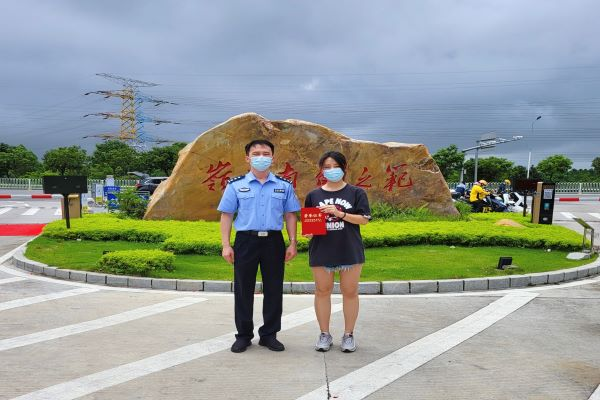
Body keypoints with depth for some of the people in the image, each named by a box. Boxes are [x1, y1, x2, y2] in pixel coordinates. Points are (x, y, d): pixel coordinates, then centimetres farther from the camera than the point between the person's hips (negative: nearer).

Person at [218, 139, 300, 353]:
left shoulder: (284, 186, 8)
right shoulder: (236, 185, 4)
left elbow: (290, 216, 9)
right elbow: (226, 215, 2)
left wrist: (292, 244, 2)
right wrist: (226, 245, -5)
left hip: (274, 241, 1)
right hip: (246, 240, -1)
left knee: (273, 289, 7)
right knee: (243, 289, 6)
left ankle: (269, 334, 21)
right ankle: (243, 335, 20)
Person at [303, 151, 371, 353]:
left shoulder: (356, 193, 1)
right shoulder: (314, 195, 6)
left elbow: (364, 219, -6)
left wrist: (339, 213, -17)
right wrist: (308, 231, -11)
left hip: (350, 251, -1)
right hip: (321, 251, 2)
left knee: (350, 292, 6)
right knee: (322, 291, 8)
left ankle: (349, 334, 21)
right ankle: (324, 334, 22)